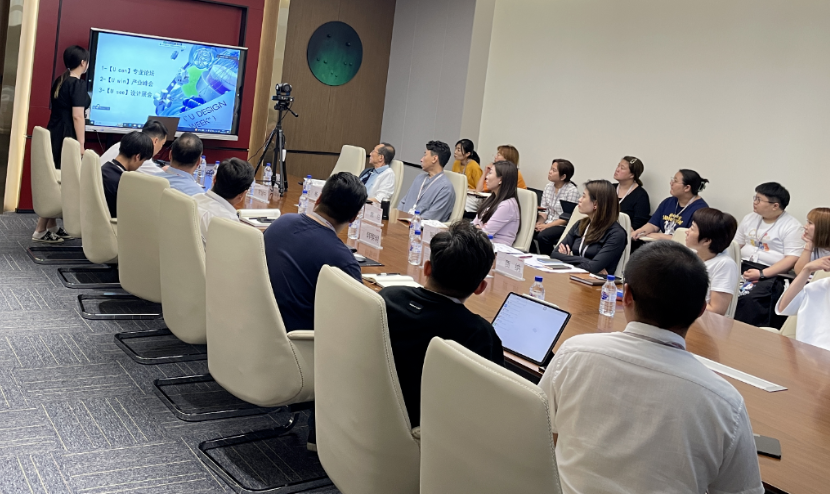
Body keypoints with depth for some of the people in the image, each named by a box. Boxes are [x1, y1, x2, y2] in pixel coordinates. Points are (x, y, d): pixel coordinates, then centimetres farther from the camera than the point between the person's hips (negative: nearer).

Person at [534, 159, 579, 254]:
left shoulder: (572, 190, -13)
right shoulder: (549, 186, 8)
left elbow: (567, 218, -15)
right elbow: (544, 210, 10)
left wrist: (547, 226, -19)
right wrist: (539, 223, -10)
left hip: (563, 226, -6)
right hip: (547, 223, 6)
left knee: (543, 236, -32)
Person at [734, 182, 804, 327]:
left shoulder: (791, 226, -6)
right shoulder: (749, 219, 15)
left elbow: (792, 260, -13)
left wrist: (762, 274, -21)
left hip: (772, 275, -6)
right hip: (743, 267, 6)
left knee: (748, 298, -34)